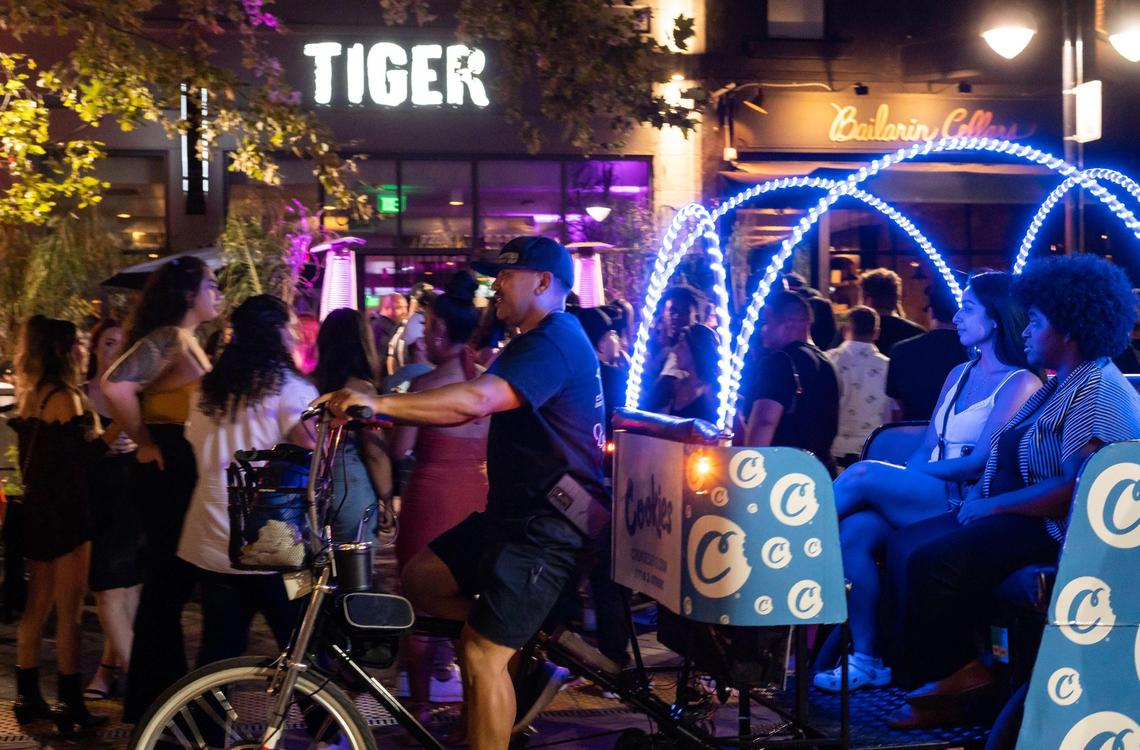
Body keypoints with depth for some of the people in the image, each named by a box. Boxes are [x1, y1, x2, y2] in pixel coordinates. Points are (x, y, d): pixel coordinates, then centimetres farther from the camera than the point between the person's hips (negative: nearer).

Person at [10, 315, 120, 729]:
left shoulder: (31, 396, 12)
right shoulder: (64, 397, -16)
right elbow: (82, 456, -23)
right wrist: (118, 426, -21)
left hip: (36, 509, 9)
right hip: (65, 514, -9)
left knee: (37, 607, 14)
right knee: (69, 611, -4)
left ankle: (28, 697, 20)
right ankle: (72, 705, 0)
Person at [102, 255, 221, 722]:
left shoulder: (186, 341, 15)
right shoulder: (167, 338, -16)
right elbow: (116, 386, -30)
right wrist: (144, 443, -19)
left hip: (183, 473, 10)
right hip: (167, 471, -10)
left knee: (172, 581, 15)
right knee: (166, 583, -3)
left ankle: (167, 691, 26)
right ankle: (149, 705, 5)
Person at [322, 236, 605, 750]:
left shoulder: (555, 341, -18)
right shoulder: (534, 342, 19)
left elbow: (477, 400, -32)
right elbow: (474, 406, 15)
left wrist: (380, 403, -34)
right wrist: (386, 413, 5)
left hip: (548, 526, -10)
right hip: (517, 513, 10)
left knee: (483, 654, -10)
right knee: (422, 579, 9)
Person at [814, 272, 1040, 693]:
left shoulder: (1020, 384, -3)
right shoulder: (960, 374, 21)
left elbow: (980, 463, -13)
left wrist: (884, 477, -15)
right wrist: (897, 482, -6)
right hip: (922, 500, 7)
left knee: (864, 478, -26)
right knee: (854, 530, -23)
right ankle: (865, 658, -20)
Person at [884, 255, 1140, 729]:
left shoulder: (1098, 389, -15)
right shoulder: (1057, 386, 19)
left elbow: (1076, 487, -25)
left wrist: (992, 505, -19)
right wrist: (978, 495, 3)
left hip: (1052, 530, -11)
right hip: (1014, 515, 11)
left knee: (932, 561, -26)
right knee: (904, 544, 1)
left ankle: (938, 683, -7)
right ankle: (956, 666, -7)